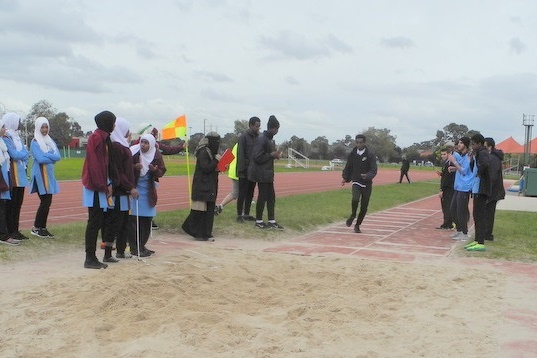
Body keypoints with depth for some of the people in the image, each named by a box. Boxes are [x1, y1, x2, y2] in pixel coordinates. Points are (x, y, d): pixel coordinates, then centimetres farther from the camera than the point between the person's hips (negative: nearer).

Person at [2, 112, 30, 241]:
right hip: (12, 175, -8)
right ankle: (10, 231, 1)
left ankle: (15, 230, 16)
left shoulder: (17, 136, 19)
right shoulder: (6, 138, -9)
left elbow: (26, 153, 15)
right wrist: (23, 152, 0)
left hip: (20, 174, 8)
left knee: (18, 203, 10)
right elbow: (14, 155, -18)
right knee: (11, 204, -4)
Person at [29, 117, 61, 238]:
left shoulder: (50, 141, 14)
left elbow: (58, 156, 0)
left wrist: (46, 155, -13)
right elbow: (40, 159, -18)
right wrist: (52, 157, -5)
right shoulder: (35, 142, -6)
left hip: (49, 174, 7)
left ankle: (42, 228, 13)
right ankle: (36, 228, 1)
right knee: (45, 202, -8)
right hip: (40, 174, -7)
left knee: (47, 202, 7)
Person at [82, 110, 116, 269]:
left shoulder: (104, 138, 15)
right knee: (94, 222, -5)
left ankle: (92, 257, 16)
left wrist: (108, 183, 11)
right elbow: (94, 164, -20)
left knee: (97, 221, 11)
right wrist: (103, 186, -18)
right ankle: (90, 258, 2)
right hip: (95, 186, -9)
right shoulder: (96, 137, -14)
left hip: (100, 186, 9)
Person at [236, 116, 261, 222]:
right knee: (242, 194, 0)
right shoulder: (243, 137, -8)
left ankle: (246, 214, 19)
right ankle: (239, 215, 6)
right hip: (245, 172, -6)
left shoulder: (258, 137, 10)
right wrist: (241, 171, -15)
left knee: (250, 194, 11)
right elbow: (240, 155, -11)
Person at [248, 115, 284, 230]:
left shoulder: (270, 139, 13)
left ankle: (271, 221, 17)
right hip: (261, 173, -9)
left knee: (271, 196, 10)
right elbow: (257, 157, -21)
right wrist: (272, 155, -17)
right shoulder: (261, 139, -17)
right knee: (262, 196, -2)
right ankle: (258, 221, 9)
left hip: (268, 173, 9)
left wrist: (275, 155, 5)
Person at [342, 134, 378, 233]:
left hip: (367, 184, 0)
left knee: (364, 207, 5)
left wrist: (367, 176, -33)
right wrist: (345, 178, 0)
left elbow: (374, 170, -14)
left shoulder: (370, 155, -7)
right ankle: (353, 215, 2)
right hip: (356, 182, 1)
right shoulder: (352, 154, 2)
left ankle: (357, 225, 25)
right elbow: (348, 167, 14)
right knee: (355, 199, -27)